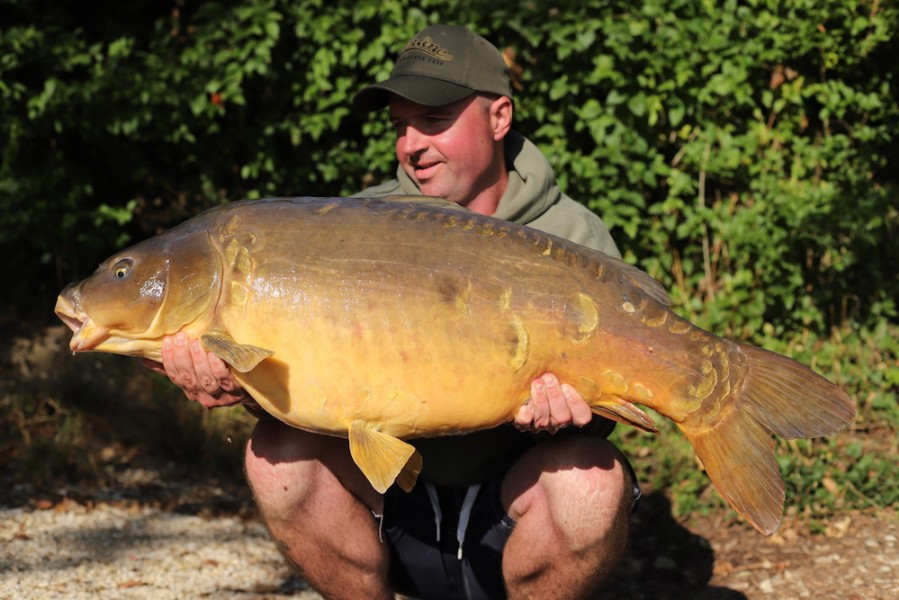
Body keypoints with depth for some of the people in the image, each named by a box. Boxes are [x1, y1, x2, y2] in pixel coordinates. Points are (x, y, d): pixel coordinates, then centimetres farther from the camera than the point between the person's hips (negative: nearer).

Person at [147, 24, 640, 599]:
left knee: (592, 479, -33)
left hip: (511, 504, -2)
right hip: (394, 498, 2)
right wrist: (243, 380, -30)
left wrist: (563, 408, -34)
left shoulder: (575, 239, -4)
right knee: (282, 451, -23)